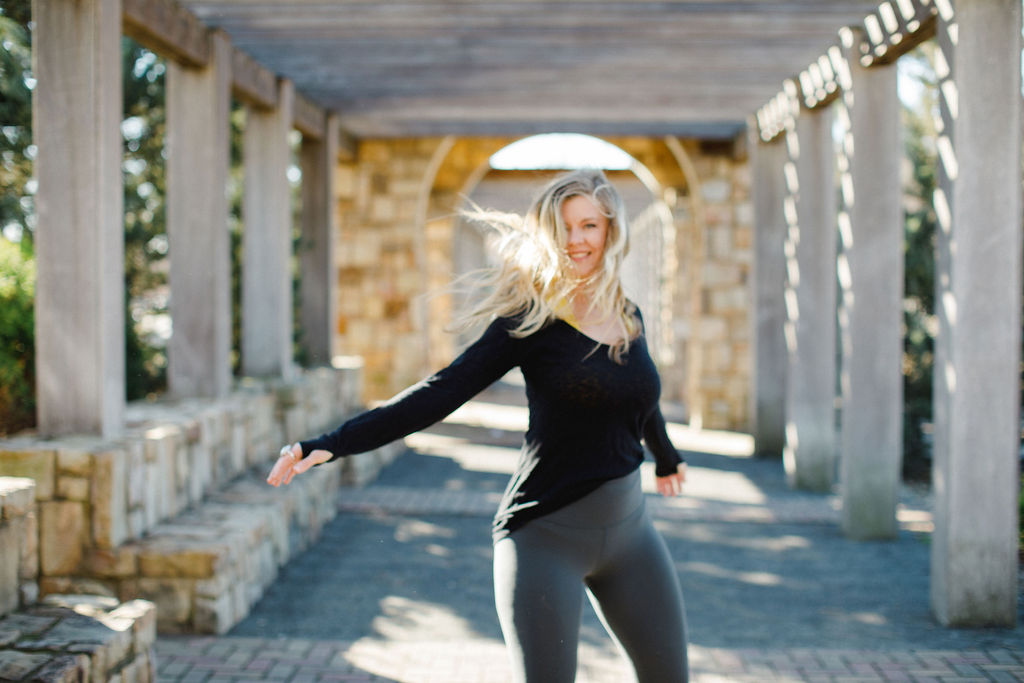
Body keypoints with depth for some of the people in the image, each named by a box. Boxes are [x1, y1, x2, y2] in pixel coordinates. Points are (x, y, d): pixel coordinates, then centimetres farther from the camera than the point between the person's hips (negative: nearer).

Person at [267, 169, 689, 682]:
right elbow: (441, 393, -16)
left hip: (629, 529, 6)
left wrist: (667, 458, 48)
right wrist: (333, 444, -26)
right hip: (546, 534, -6)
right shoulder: (531, 320, -9)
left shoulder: (629, 318, 8)